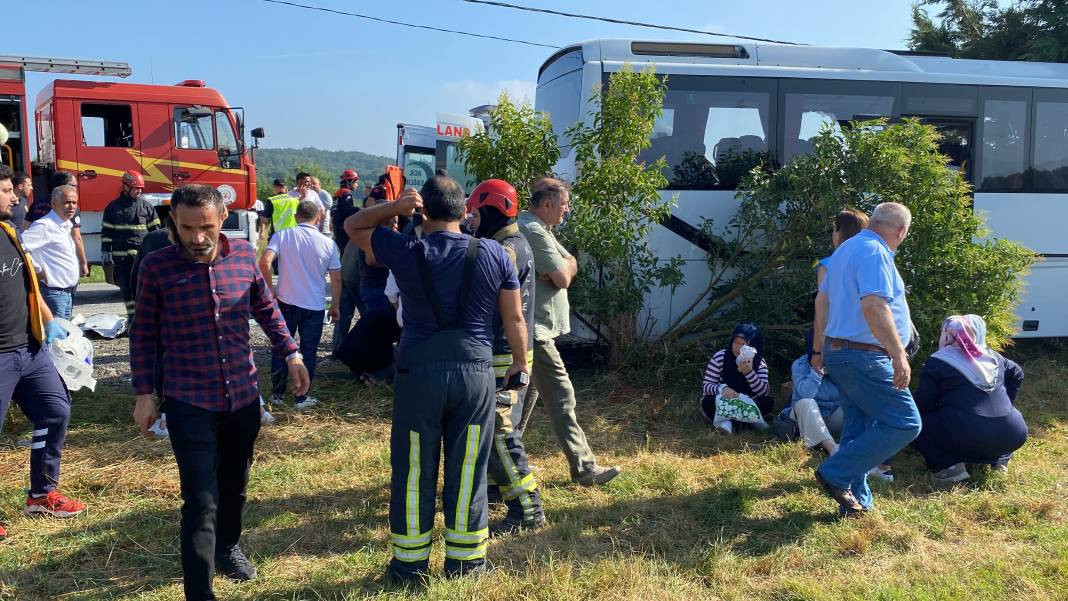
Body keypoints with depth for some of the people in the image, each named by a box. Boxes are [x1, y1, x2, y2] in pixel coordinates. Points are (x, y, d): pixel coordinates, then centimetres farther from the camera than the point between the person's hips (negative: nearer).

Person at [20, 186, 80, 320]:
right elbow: (18, 247, -25)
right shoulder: (45, 226, -16)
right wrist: (38, 270, -17)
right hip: (54, 292, -9)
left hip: (68, 292, 9)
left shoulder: (67, 225, 11)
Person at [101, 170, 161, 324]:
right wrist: (105, 252, 5)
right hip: (121, 255, 1)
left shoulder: (146, 206, 7)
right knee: (125, 288, 5)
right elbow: (106, 232, 11)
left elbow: (155, 230, 11)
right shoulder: (113, 207, 8)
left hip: (142, 254, -1)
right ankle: (131, 316, 14)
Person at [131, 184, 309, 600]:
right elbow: (143, 333, -2)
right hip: (189, 403, -4)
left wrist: (291, 354, 6)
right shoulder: (156, 266, -12)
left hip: (243, 396, 4)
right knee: (201, 501, -5)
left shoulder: (244, 255, -4)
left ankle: (227, 547, 49)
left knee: (234, 484, 23)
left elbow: (266, 308, 11)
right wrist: (143, 394, -2)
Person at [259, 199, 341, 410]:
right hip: (315, 306, 0)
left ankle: (277, 394, 23)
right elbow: (336, 279, 2)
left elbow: (265, 262, -18)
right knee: (308, 351, 10)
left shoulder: (282, 236, -4)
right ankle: (301, 398, 14)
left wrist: (269, 287, -5)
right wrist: (335, 305, 12)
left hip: (286, 302, 0)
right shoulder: (328, 243, -1)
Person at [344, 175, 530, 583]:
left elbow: (352, 227, 11)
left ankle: (410, 564, 22)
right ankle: (465, 561, 22)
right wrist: (520, 361, 18)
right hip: (476, 372, 1)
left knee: (414, 472, 11)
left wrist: (394, 207, -2)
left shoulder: (406, 252, -5)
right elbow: (514, 318, 4)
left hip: (419, 373, -1)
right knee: (467, 471, 11)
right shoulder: (494, 254, 0)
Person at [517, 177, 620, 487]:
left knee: (527, 394, 17)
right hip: (535, 330, -11)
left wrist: (562, 268, -11)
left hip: (532, 328, 11)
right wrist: (564, 268, 2)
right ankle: (584, 468, -2)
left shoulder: (536, 228, 17)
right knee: (561, 397, -7)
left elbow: (571, 265, 11)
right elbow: (563, 279, -19)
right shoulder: (534, 231, -17)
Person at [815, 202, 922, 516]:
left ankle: (855, 500, 21)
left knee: (858, 428, 15)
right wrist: (899, 356, -27)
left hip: (838, 351, 10)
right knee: (905, 423, -4)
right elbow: (874, 307, -28)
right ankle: (837, 474, -2)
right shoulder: (875, 253, -16)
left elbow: (825, 299, 24)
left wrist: (825, 351, 33)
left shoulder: (846, 249, 16)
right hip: (864, 357, -10)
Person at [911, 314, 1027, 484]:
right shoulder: (991, 356, 18)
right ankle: (1000, 458, 14)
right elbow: (1017, 373, 36)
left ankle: (948, 465, -7)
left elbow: (923, 406, 0)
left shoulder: (937, 362, 1)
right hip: (1011, 437, 6)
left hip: (967, 437, -6)